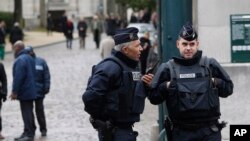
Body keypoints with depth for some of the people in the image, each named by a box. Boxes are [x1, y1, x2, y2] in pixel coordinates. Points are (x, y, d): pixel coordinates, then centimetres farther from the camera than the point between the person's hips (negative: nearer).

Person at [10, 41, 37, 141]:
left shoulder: (19, 60, -18)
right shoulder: (30, 58, 13)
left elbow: (18, 77, -23)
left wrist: (14, 91, -20)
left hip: (24, 92, -10)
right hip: (31, 91, 10)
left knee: (26, 113, -8)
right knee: (29, 112, 15)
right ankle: (29, 132, 21)